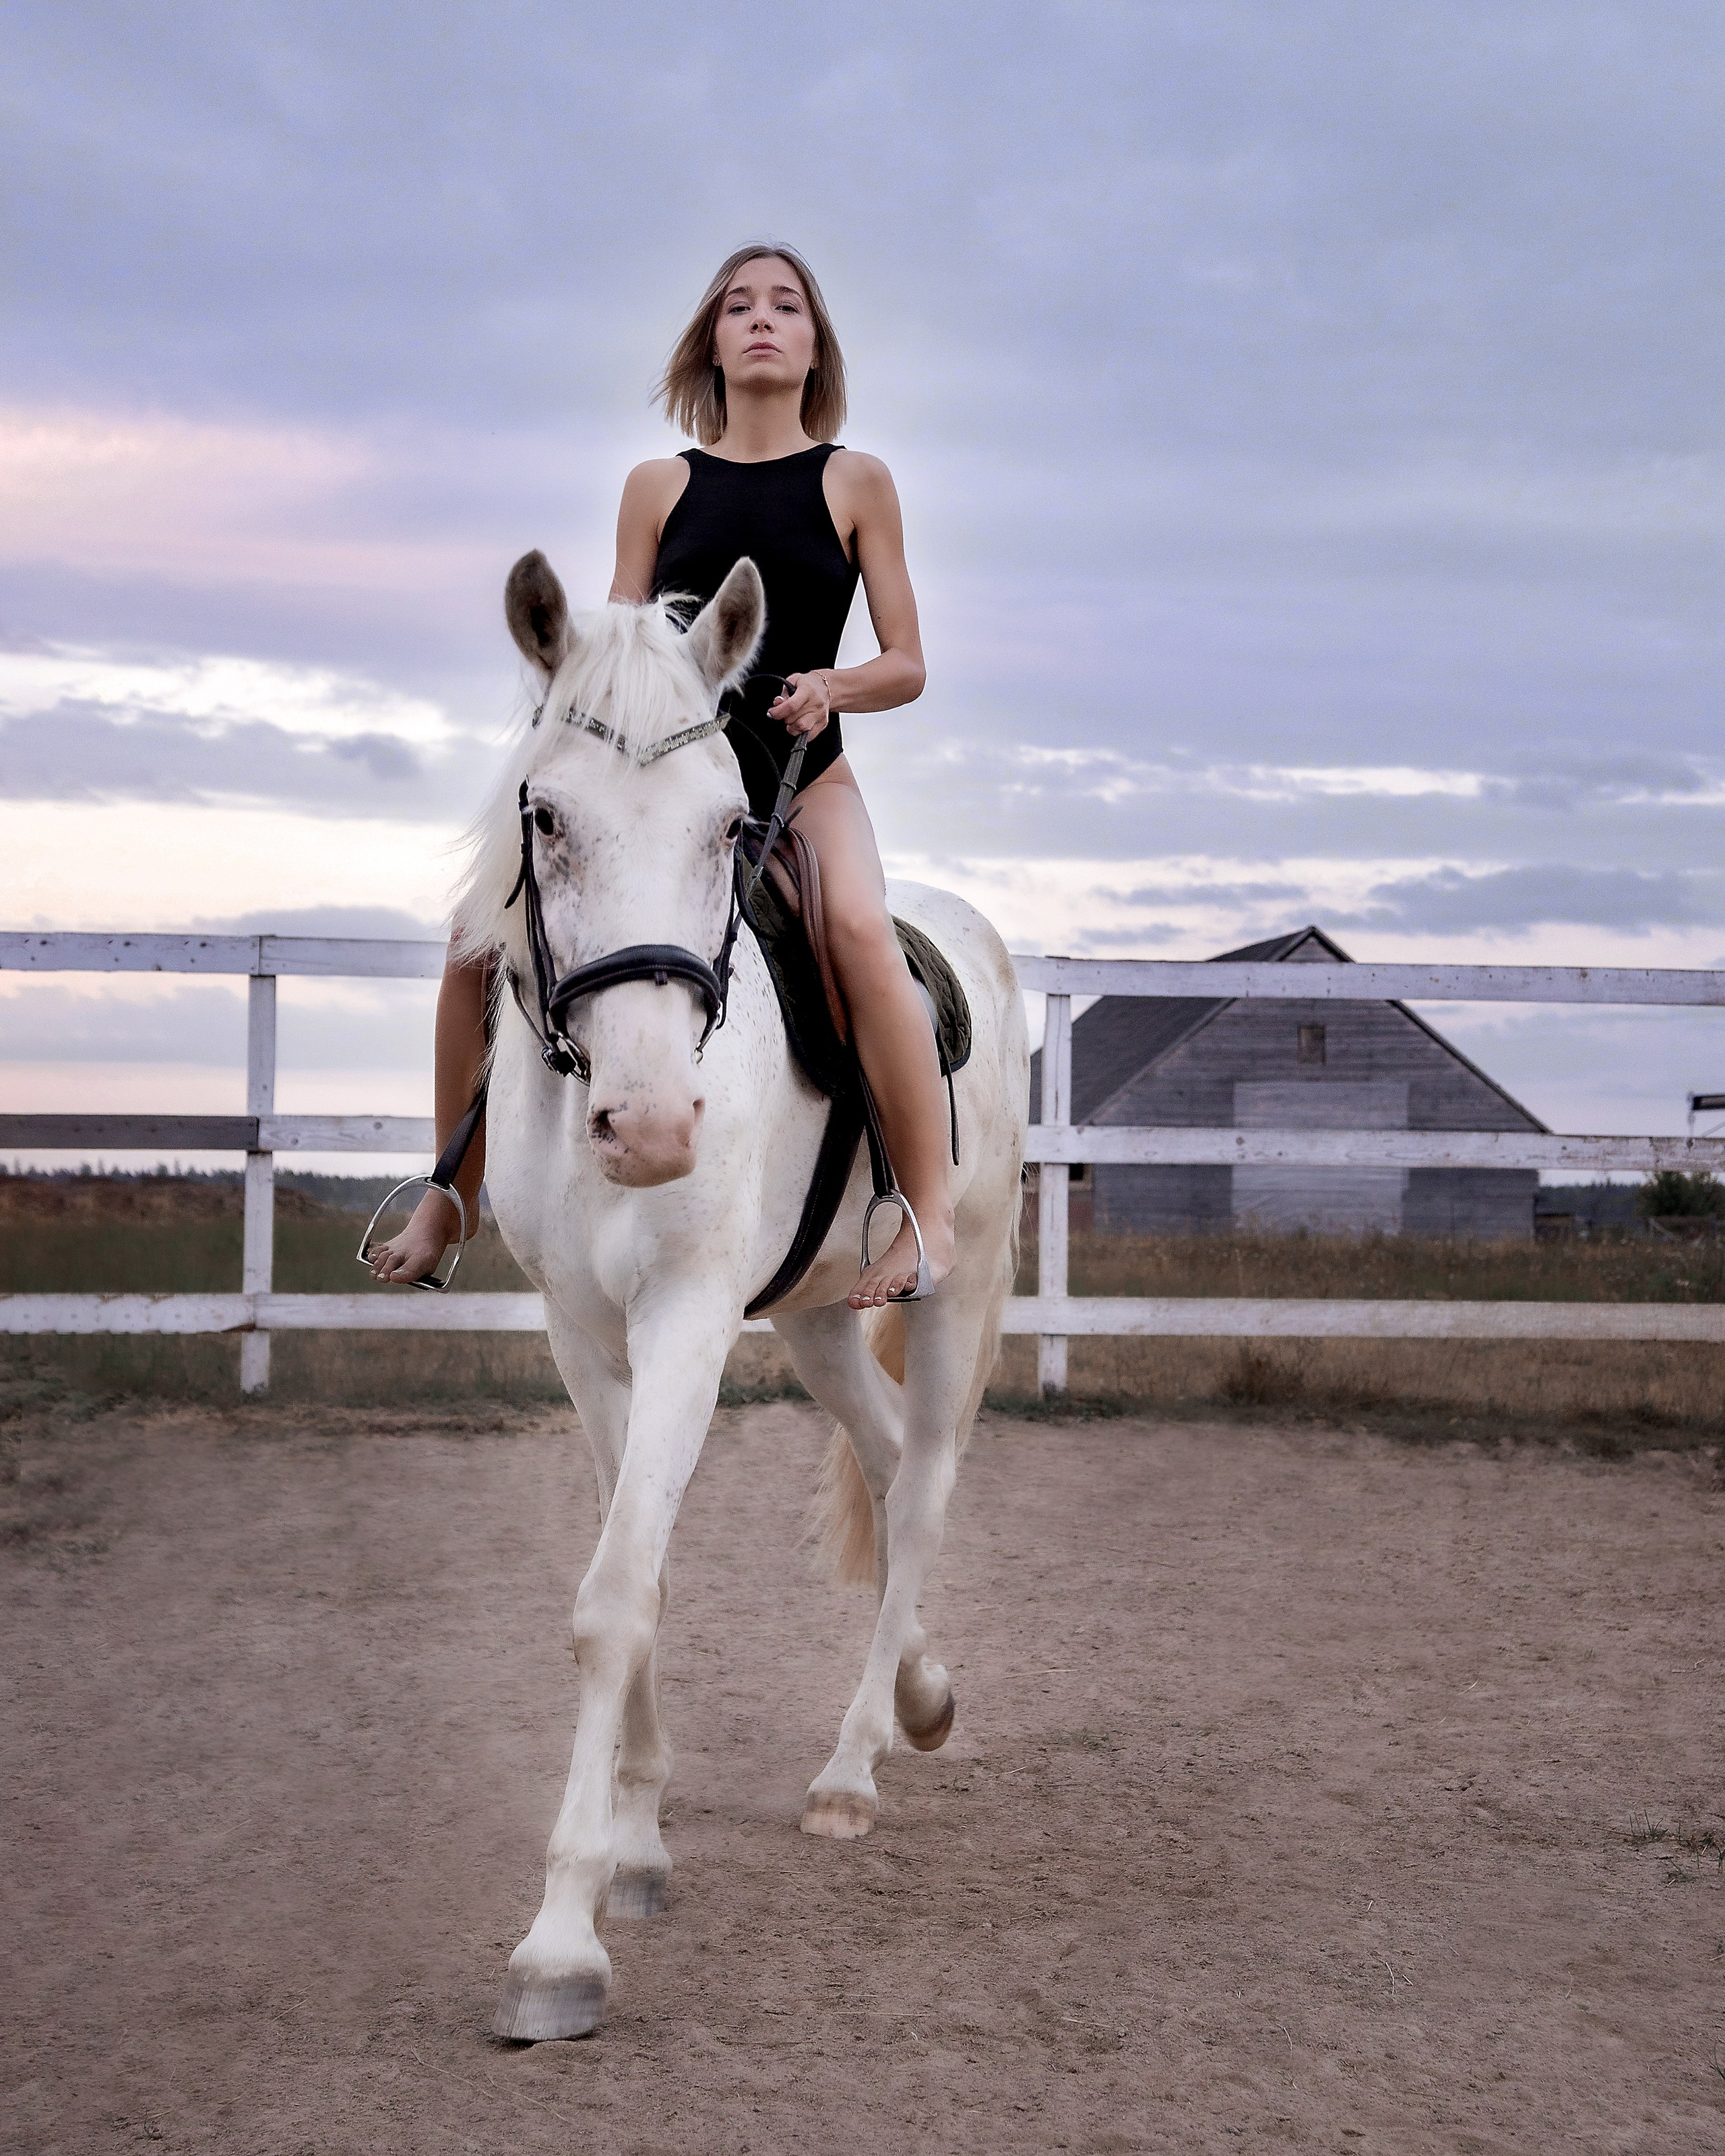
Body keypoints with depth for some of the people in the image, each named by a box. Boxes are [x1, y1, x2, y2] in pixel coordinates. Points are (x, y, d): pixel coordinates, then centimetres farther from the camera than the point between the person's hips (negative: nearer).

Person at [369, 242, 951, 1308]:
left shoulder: (856, 483, 6)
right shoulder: (659, 488, 11)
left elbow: (908, 666, 3)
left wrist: (831, 685, -17)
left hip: (803, 777, -3)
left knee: (862, 931, -35)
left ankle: (932, 1216, -29)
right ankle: (450, 1198, 4)